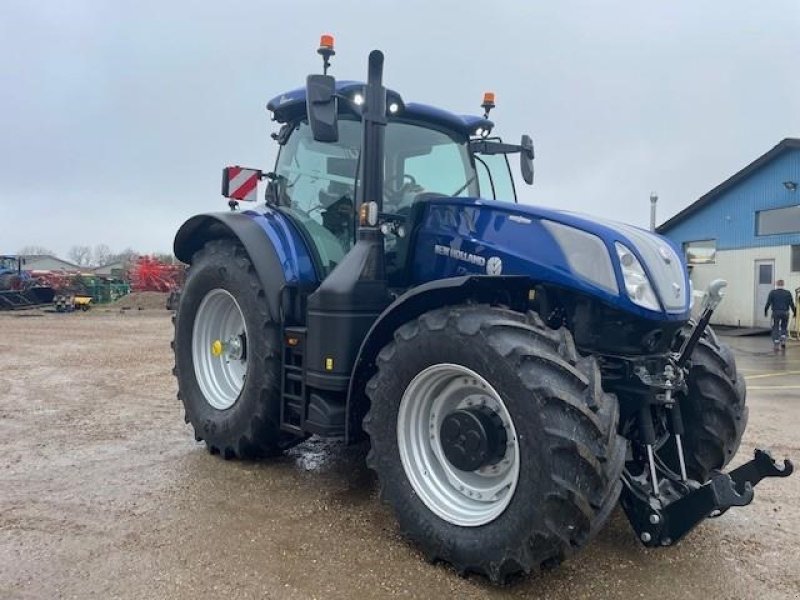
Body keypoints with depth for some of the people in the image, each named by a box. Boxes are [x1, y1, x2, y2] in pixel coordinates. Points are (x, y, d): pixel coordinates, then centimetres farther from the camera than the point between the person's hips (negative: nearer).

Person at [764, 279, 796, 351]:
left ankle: (776, 345, -2)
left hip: (776, 313, -2)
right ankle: (783, 341, 6)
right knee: (783, 328, 20)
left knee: (775, 329, 3)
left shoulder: (772, 293, -1)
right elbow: (792, 304, 3)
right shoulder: (788, 293, 4)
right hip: (785, 313, 2)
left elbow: (768, 303, -4)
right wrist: (794, 312, 11)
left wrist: (765, 311, 4)